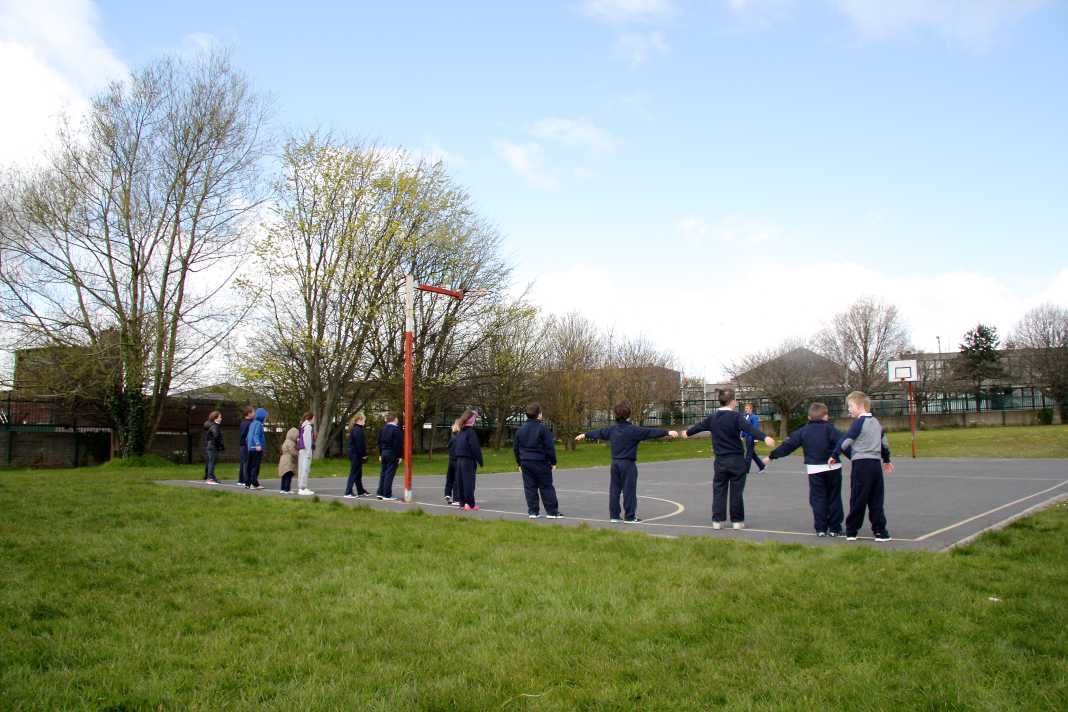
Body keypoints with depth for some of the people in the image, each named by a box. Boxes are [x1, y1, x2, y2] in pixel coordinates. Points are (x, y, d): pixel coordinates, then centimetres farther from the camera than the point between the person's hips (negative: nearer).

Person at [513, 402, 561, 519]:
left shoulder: (520, 429, 6)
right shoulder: (542, 428, -10)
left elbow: (516, 448, 12)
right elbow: (550, 447, -10)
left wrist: (519, 463, 19)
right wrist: (553, 462, -1)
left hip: (525, 463, 4)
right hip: (541, 462, -4)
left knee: (530, 488, 8)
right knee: (546, 487, 3)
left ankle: (532, 511, 8)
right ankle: (552, 511, 5)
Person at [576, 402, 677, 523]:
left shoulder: (612, 429, 6)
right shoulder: (633, 430, -13)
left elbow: (598, 433, 20)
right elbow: (650, 432, -19)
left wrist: (585, 435, 37)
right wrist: (667, 432, -22)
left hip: (615, 463, 6)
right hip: (628, 464, -6)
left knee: (614, 489, 10)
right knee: (629, 490, 0)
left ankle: (614, 515, 15)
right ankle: (630, 516, 3)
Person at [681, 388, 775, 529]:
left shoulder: (713, 418, 6)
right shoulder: (735, 416, -11)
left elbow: (698, 426, 23)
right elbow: (750, 428, -28)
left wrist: (687, 433, 43)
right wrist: (764, 437, -41)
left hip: (720, 461, 4)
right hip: (736, 460, -4)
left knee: (719, 491, 9)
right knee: (736, 491, 4)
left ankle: (717, 520, 10)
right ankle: (737, 521, 10)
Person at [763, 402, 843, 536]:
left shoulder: (803, 431, 6)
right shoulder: (829, 428, -1)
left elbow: (788, 445, 7)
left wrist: (771, 456, 15)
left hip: (814, 470, 1)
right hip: (833, 468, -1)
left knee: (818, 499, 7)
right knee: (834, 498, 9)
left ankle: (820, 529, 2)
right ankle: (834, 528, 11)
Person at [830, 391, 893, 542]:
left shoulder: (859, 422, -8)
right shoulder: (877, 423, 14)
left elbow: (845, 441, -13)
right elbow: (884, 443, 25)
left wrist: (834, 456, -3)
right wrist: (886, 460, 39)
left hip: (861, 463, -6)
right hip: (876, 463, 6)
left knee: (858, 500, 0)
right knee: (876, 500, 9)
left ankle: (851, 531, 7)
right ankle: (880, 531, 6)